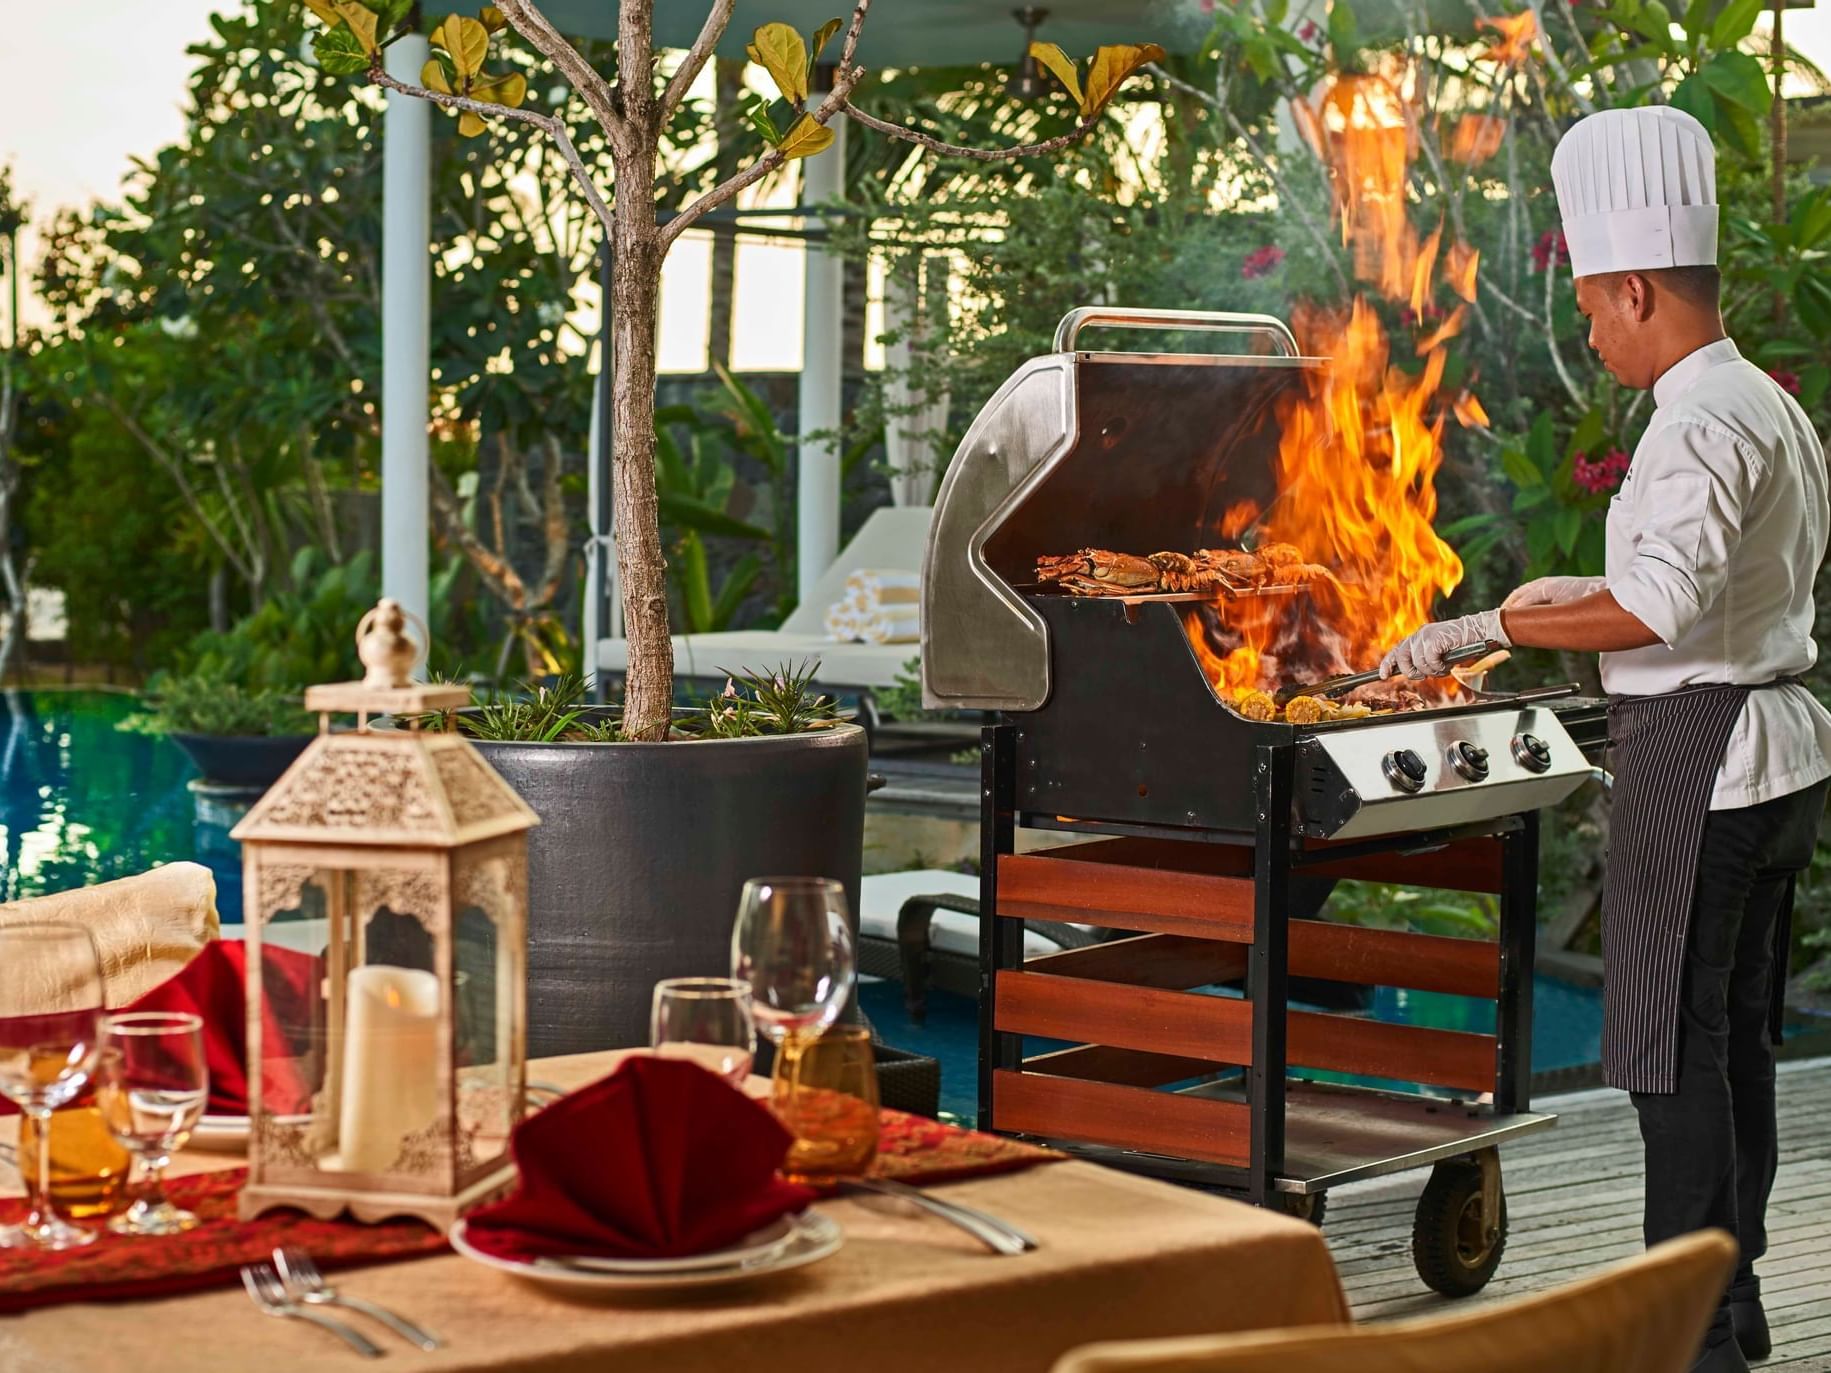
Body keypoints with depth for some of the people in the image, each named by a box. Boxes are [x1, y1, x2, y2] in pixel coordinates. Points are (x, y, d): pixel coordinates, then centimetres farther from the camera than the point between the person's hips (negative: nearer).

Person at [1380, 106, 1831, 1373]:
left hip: (1698, 757, -10)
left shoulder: (1705, 423, -19)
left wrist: (1485, 629, -25)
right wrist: (1587, 593, 27)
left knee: (1675, 1043, -2)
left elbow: (1656, 610, -32)